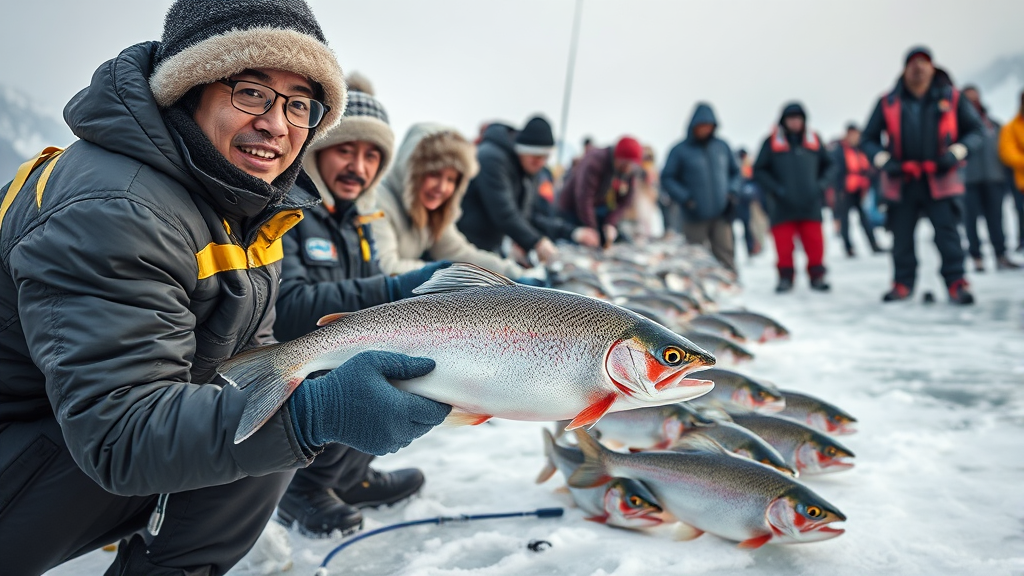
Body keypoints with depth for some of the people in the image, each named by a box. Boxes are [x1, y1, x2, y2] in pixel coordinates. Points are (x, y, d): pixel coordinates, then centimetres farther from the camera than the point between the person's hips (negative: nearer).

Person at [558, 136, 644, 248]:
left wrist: (610, 223, -21)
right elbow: (584, 199, -33)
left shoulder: (631, 171, -9)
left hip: (602, 210, 6)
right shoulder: (595, 162, -29)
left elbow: (624, 201, -5)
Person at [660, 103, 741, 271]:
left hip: (721, 215, 2)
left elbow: (735, 172, 20)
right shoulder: (681, 150, -3)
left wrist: (732, 191, 2)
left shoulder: (722, 146, 9)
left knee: (725, 255, -2)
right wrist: (684, 198, -14)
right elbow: (667, 178, -2)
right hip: (695, 217, -2)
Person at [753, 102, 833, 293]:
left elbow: (827, 165, 20)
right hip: (782, 205, -2)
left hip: (810, 204, 2)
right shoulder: (772, 141, 0)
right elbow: (759, 170, -1)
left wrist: (822, 184, 2)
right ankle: (785, 277, 12)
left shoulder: (814, 140, 9)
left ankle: (817, 275, 13)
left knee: (814, 241, 1)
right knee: (783, 243, 0)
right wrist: (776, 189, -12)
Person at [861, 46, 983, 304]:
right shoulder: (888, 103, 5)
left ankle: (957, 283, 1)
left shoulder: (951, 98, 6)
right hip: (901, 181, 1)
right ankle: (903, 283, 16)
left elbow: (974, 130, 12)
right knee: (901, 236, 5)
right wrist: (884, 161, -6)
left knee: (947, 233, -6)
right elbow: (868, 139, 11)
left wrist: (955, 153, -5)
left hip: (940, 180, -1)